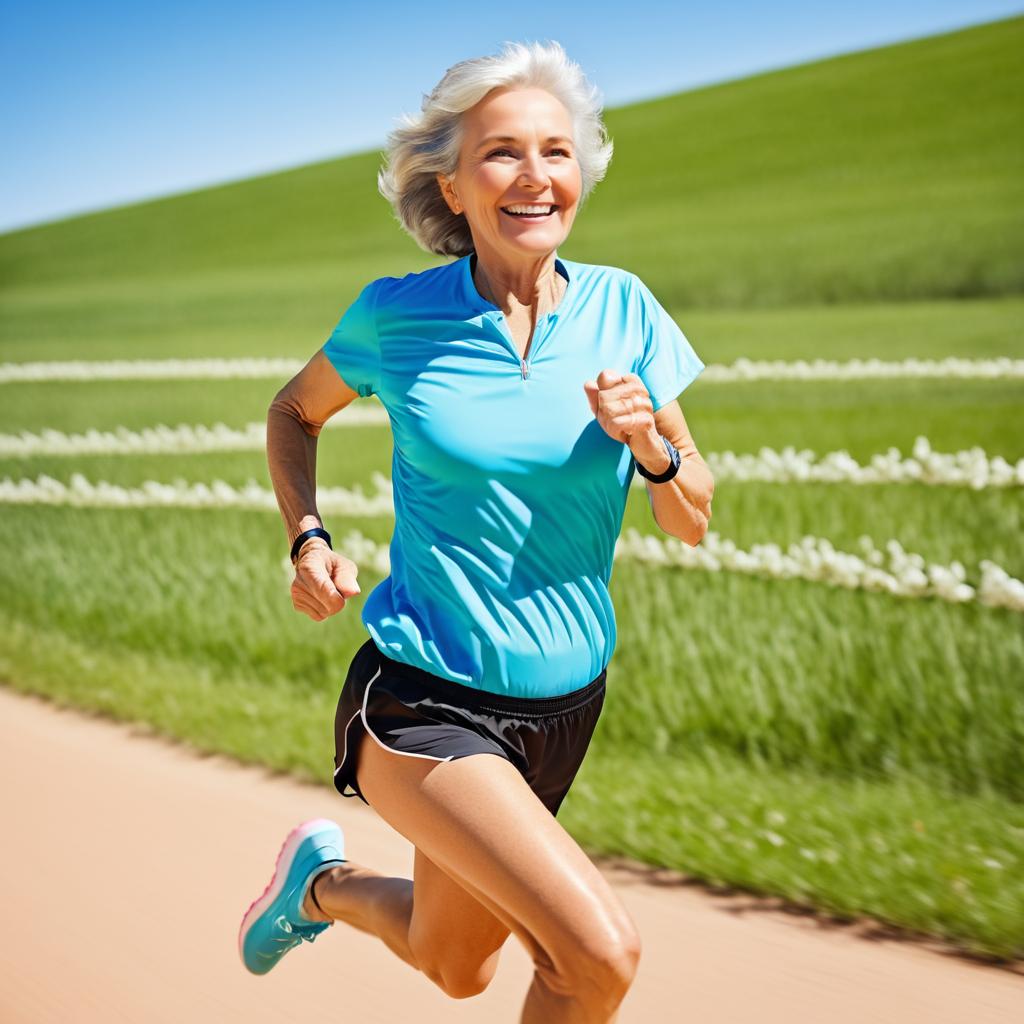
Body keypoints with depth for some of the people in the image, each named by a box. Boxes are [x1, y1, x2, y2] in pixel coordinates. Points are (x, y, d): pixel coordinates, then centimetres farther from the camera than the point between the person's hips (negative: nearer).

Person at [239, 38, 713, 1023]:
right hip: (425, 706, -4)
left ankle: (326, 882, 51)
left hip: (563, 707, 4)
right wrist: (308, 540, -4)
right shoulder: (396, 314, -9)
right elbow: (294, 410, 11)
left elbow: (693, 524, 1)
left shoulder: (621, 307, -3)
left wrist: (648, 441, -19)